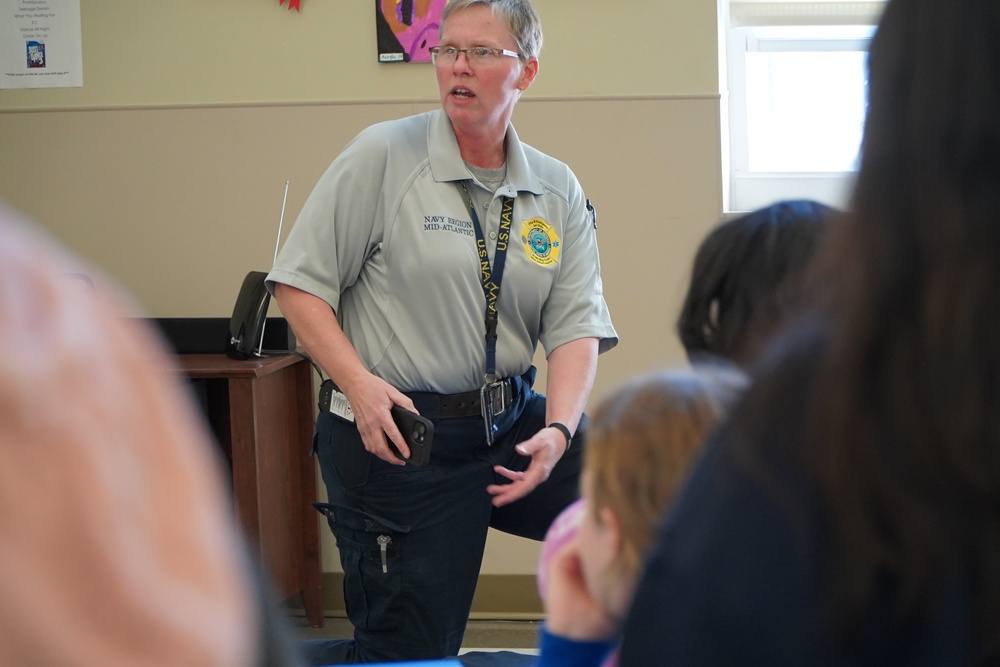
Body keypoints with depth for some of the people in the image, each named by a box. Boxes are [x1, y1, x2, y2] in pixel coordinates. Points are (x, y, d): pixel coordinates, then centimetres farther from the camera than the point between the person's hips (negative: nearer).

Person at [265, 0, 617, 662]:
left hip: (512, 427, 5)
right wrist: (360, 385, -18)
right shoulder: (383, 155, -7)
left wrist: (557, 432, -17)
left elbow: (577, 325, 0)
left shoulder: (558, 191, 5)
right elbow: (300, 284, -6)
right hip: (398, 434, -4)